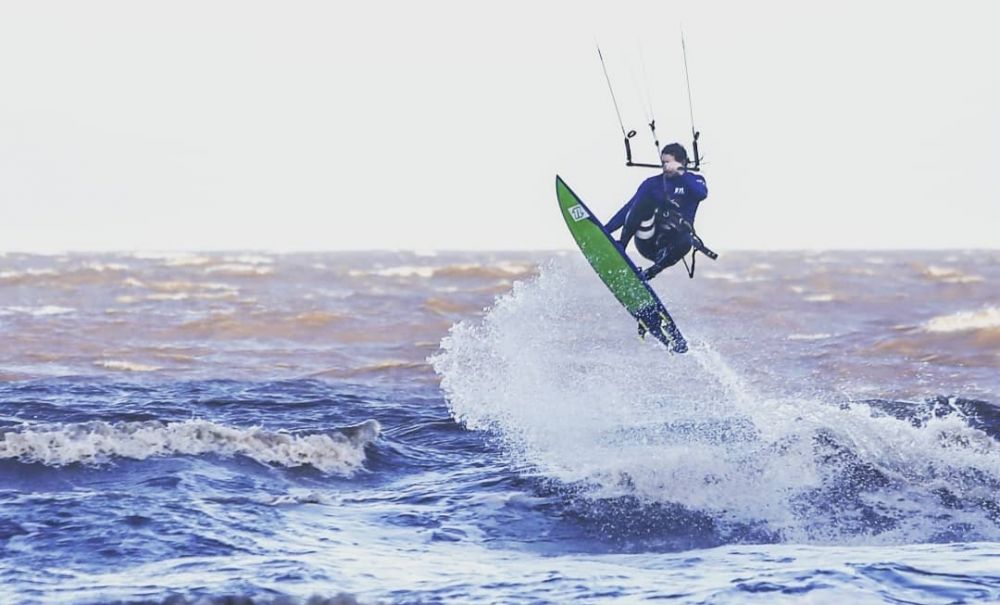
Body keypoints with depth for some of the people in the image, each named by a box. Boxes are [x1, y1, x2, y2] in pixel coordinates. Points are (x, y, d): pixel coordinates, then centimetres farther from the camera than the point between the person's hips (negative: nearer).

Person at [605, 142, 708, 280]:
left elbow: (702, 194, -16)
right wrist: (604, 230, 0)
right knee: (645, 201, -26)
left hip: (671, 243, -1)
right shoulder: (653, 183, 12)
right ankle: (619, 249, -31)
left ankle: (649, 273, -26)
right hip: (647, 241, 1)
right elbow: (629, 209, 9)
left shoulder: (693, 181, 8)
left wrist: (680, 172, -23)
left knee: (685, 241, -38)